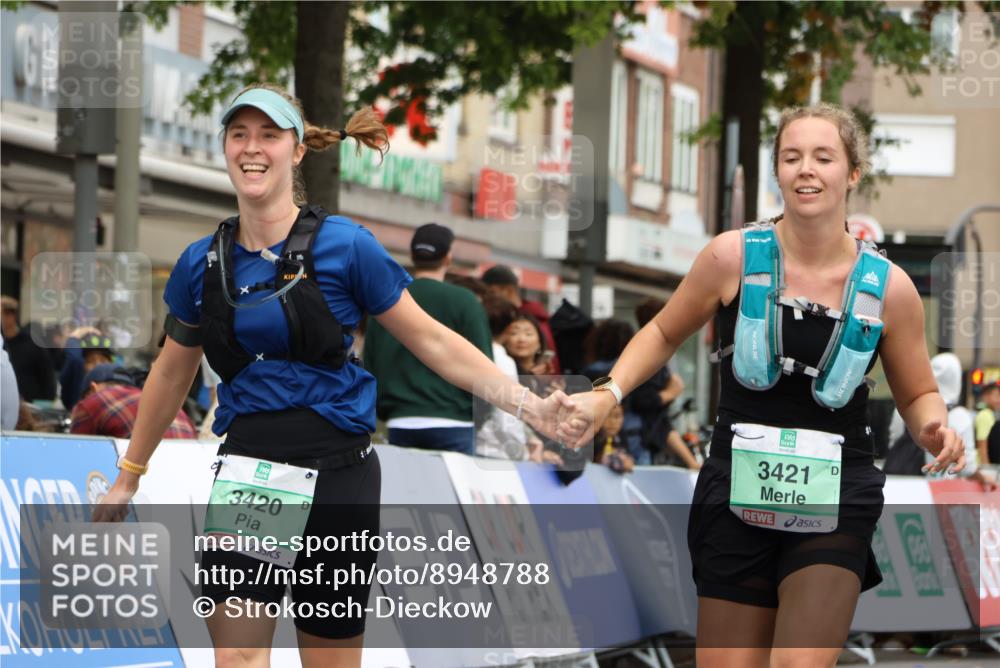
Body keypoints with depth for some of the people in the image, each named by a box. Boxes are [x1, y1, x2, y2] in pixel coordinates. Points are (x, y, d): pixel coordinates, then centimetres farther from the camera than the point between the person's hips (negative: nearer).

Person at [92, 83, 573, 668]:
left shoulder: (345, 246, -6)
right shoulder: (203, 263, 5)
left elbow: (430, 340, 0)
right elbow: (172, 374, 19)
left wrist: (526, 404, -8)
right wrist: (128, 477, 25)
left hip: (336, 477, -2)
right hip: (246, 477, 2)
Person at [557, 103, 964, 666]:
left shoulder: (887, 287, -4)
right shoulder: (734, 257, -5)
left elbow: (918, 393, 10)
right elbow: (665, 334, 12)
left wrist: (934, 428, -11)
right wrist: (610, 394, -2)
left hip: (836, 499, -1)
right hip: (739, 493, 1)